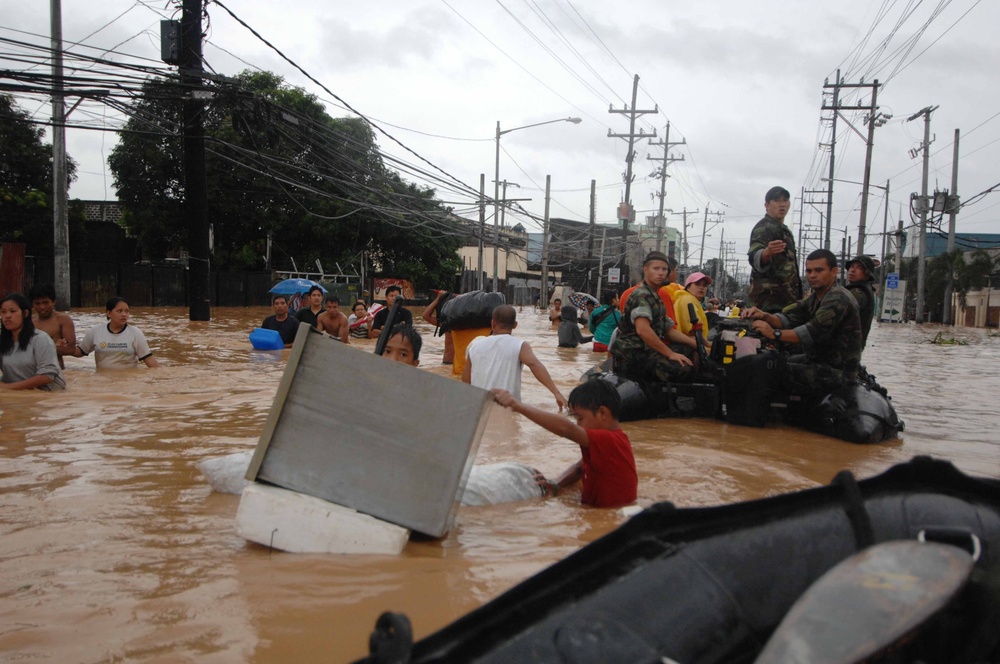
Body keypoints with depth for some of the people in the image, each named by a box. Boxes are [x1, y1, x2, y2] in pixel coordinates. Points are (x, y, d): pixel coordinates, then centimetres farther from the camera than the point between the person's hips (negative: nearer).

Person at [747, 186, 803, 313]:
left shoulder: (783, 229, 24)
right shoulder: (764, 227, -9)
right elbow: (755, 256, -26)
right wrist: (767, 252, -49)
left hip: (784, 295, 10)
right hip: (769, 294, -10)